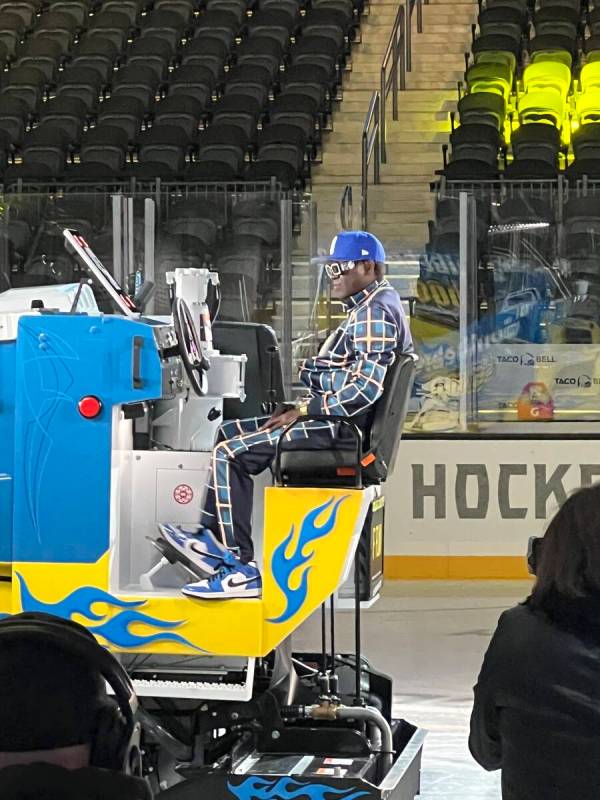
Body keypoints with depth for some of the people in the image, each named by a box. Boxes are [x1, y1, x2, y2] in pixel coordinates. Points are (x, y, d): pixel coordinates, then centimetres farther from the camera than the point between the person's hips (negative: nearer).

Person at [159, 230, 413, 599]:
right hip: (335, 418, 11)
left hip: (341, 427, -11)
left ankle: (241, 569, -16)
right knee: (232, 432, 15)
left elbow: (365, 388, -25)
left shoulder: (375, 314, -16)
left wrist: (304, 410, -18)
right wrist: (303, 407, 11)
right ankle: (212, 538, 11)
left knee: (230, 453, -14)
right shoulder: (369, 308, 18)